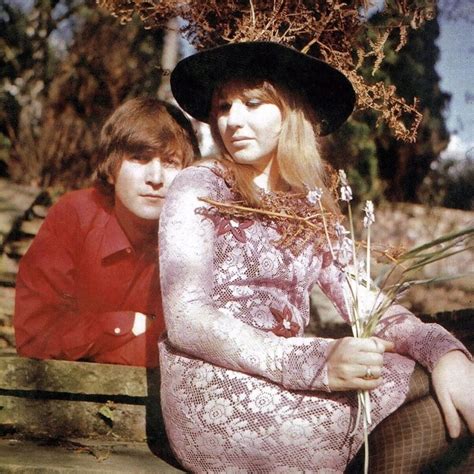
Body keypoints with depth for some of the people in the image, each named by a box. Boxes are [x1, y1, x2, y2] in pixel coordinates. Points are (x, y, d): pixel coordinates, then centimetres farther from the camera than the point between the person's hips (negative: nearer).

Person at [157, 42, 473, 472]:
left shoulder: (312, 208, 14)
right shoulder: (199, 189, -2)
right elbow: (185, 321, -13)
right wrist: (314, 362, -27)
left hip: (285, 384, 5)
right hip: (217, 396, -5)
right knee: (417, 382, -18)